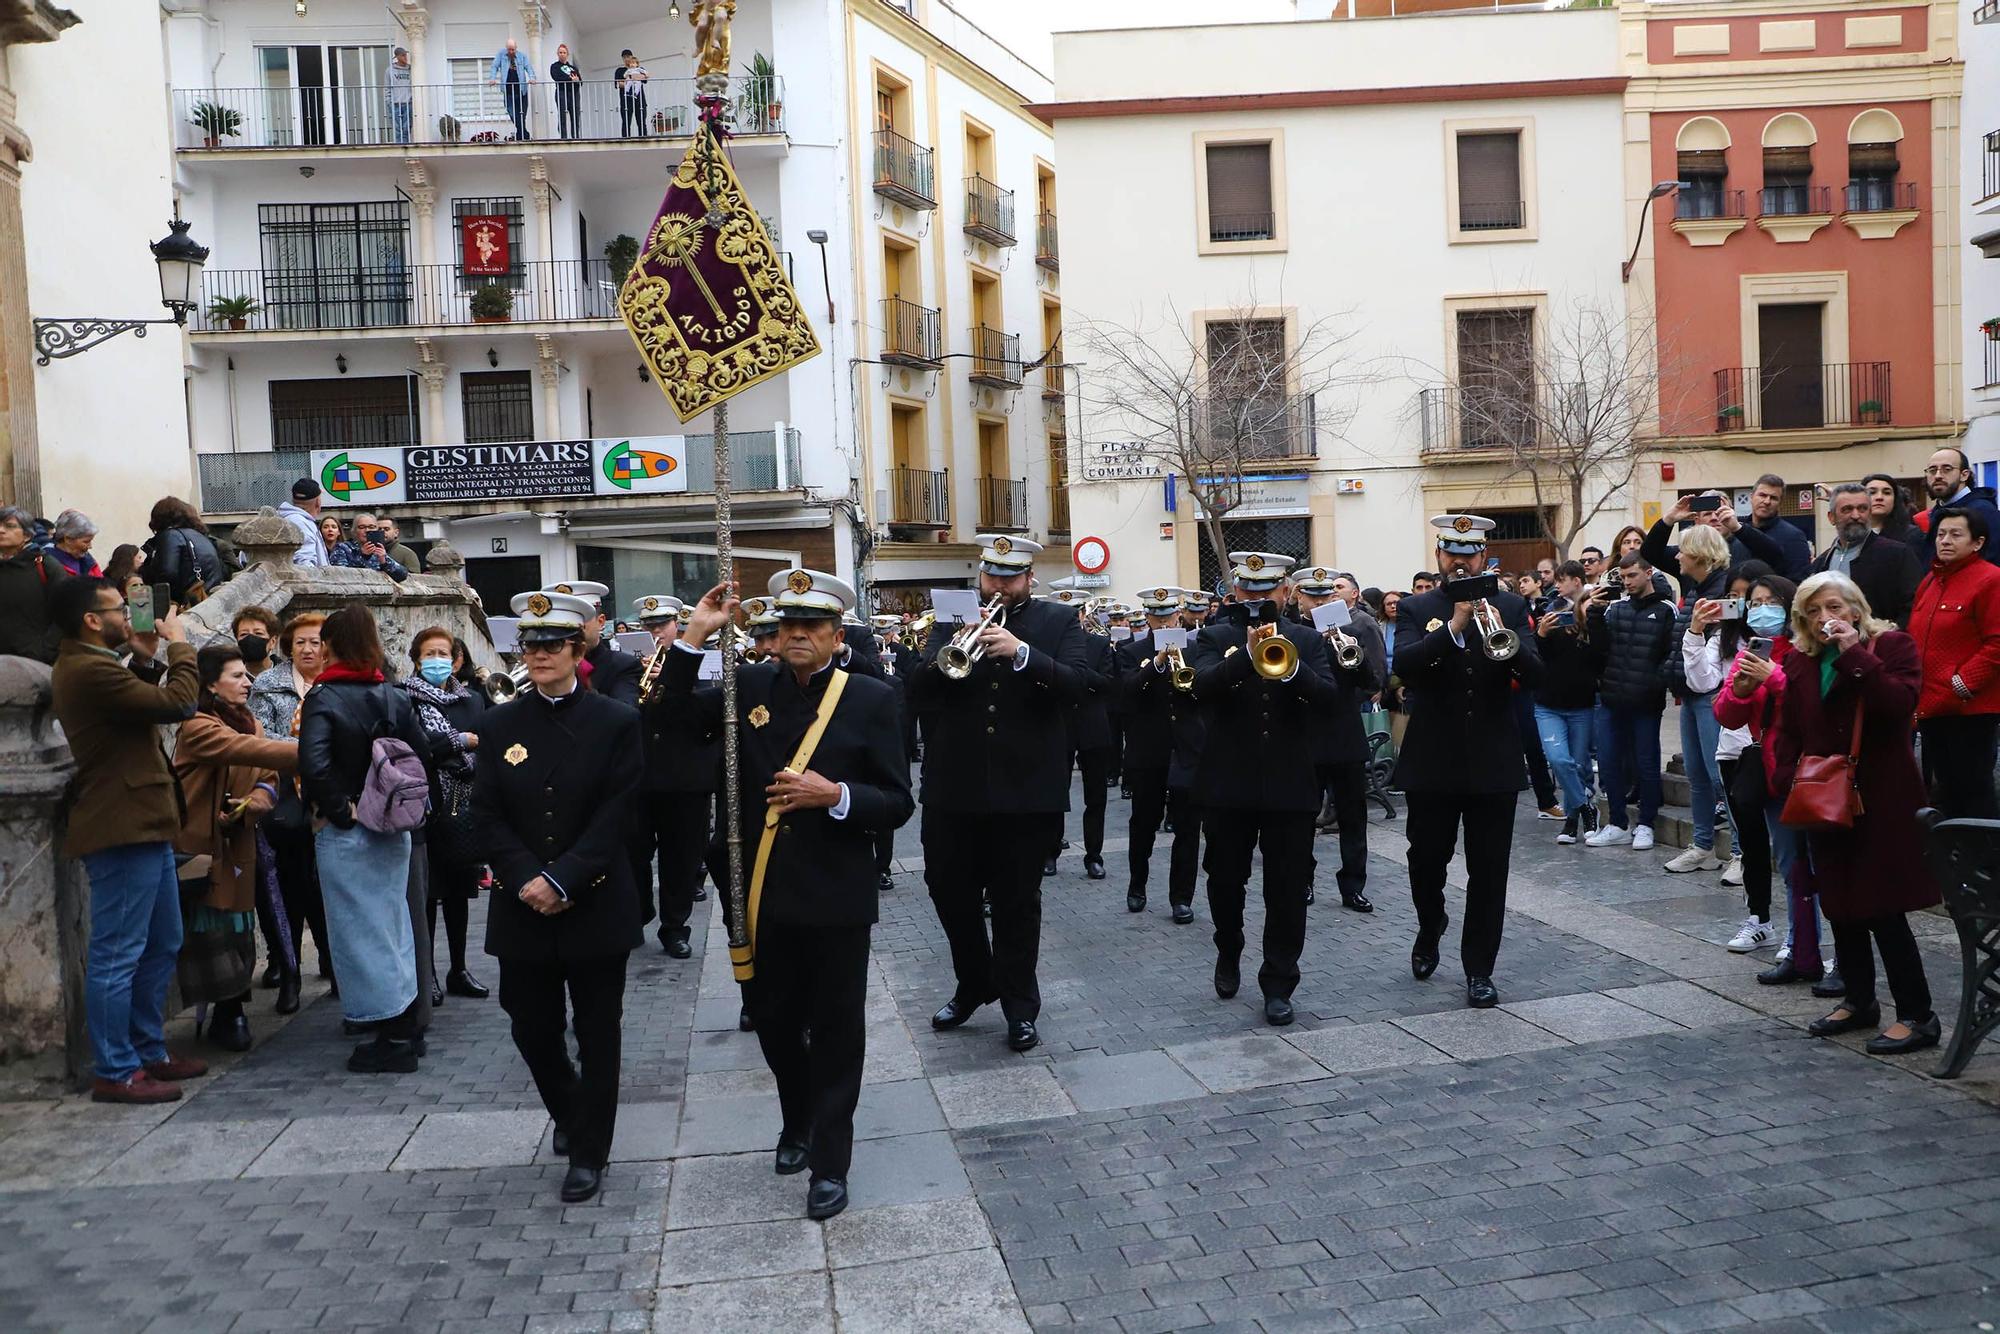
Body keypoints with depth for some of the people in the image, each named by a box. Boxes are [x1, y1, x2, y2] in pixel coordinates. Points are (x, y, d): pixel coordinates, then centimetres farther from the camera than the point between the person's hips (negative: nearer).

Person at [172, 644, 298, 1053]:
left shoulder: (249, 723, 13)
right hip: (198, 846, -6)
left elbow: (267, 777, 5)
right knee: (210, 933, -4)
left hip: (237, 846, 7)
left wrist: (255, 802, -17)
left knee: (238, 934, 6)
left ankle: (229, 1013, 17)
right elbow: (254, 752, -28)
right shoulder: (198, 728, -13)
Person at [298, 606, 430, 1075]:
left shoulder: (323, 698, -13)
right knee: (393, 920, 16)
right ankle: (406, 1026, 23)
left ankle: (392, 1040, 6)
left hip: (346, 832, -6)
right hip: (392, 829, 6)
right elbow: (422, 754, 3)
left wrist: (340, 808, -15)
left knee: (361, 929, 2)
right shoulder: (394, 697, 4)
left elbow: (313, 763, -26)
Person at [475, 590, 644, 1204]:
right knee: (532, 1026, 11)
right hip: (521, 908, 3)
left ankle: (589, 1150, 20)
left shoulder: (617, 722, -4)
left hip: (596, 905, -3)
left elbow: (616, 815, -9)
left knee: (597, 1033, 5)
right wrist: (529, 879, -14)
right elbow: (489, 814, 0)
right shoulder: (500, 724, 5)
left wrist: (563, 881, -17)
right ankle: (568, 1113, 39)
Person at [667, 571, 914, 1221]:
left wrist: (834, 795, -24)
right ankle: (798, 1122, 43)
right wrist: (695, 637, -1)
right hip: (765, 897, 3)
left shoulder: (871, 698, -6)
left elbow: (897, 802, -6)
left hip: (837, 899, -3)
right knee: (774, 1023, 17)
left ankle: (830, 1162, 21)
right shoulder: (750, 687, 3)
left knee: (836, 1032, 8)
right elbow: (678, 716, 11)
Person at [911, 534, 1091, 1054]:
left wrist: (1021, 652, -26)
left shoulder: (1057, 623, 3)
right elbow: (918, 693, -2)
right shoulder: (952, 620, 7)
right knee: (949, 892, 12)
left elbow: (1076, 684, -12)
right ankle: (973, 984, 34)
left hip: (1026, 788, -2)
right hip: (954, 786, 3)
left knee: (1017, 902, 6)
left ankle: (1020, 1005, 21)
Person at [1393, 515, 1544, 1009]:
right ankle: (1430, 928, 39)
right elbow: (1404, 667, -17)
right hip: (1432, 759, 0)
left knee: (1489, 871, 3)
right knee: (1426, 858, 10)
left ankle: (1479, 969, 14)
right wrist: (1454, 626, -27)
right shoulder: (1416, 610, 2)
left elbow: (1533, 674, -7)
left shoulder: (1510, 607, 5)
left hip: (1494, 760, 1)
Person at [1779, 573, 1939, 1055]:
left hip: (1881, 802, -6)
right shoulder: (1802, 662, 10)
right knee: (1840, 905, 12)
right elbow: (1791, 732, 11)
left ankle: (1917, 1016, 4)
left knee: (1883, 907, -7)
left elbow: (1900, 704, -22)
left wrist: (1856, 654, -23)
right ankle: (1858, 1001, 27)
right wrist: (1789, 780, -2)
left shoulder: (1891, 645, -5)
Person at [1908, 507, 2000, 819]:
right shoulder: (1930, 582, 14)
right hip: (1930, 708, 8)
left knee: (1973, 793, -2)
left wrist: (1959, 688, -18)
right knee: (1945, 792, 15)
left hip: (1969, 709, -8)